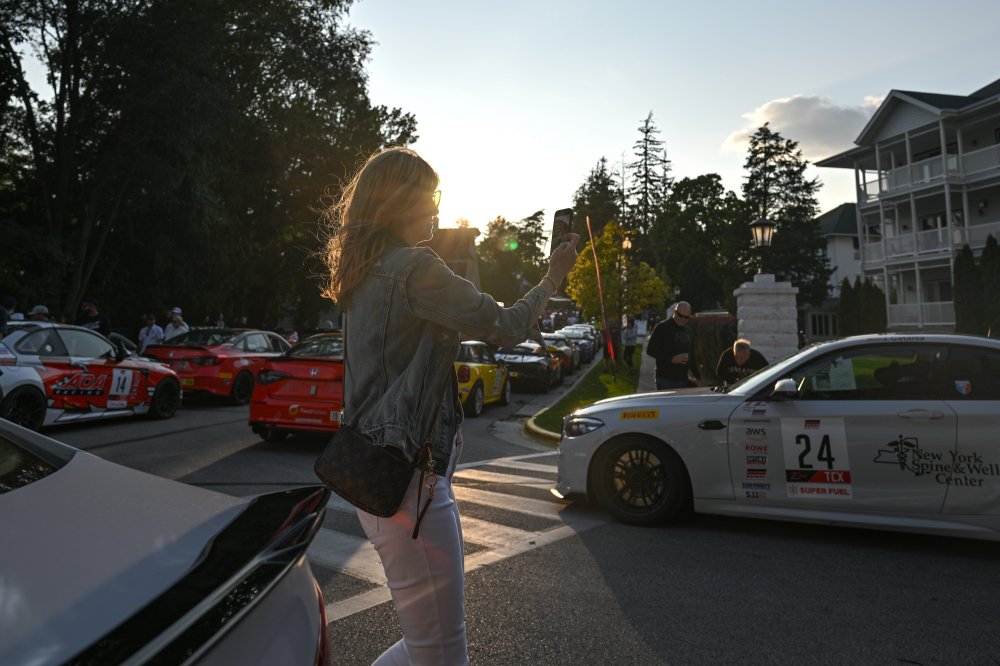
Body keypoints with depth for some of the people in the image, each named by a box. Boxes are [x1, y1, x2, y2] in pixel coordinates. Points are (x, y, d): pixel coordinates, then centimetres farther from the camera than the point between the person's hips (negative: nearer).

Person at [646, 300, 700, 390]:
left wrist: (698, 376, 14)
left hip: (683, 380, 7)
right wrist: (672, 358, -17)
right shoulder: (662, 327, -5)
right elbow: (650, 350, -10)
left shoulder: (688, 331, 18)